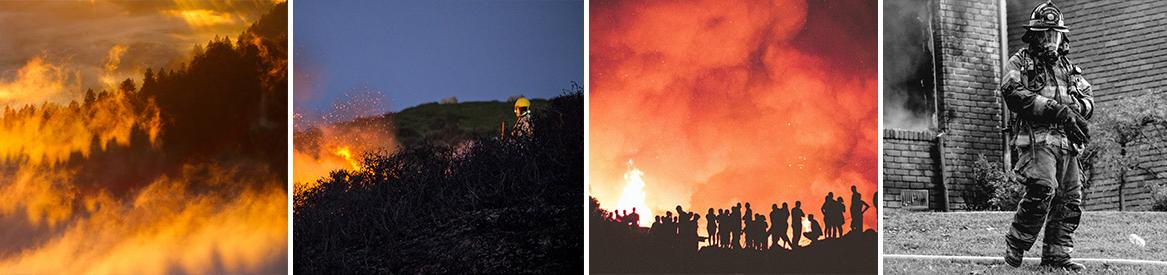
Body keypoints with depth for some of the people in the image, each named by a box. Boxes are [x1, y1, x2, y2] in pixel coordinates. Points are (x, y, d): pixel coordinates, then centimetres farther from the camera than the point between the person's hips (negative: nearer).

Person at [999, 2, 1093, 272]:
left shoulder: (1068, 67, 25)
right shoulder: (1019, 63, 6)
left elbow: (1089, 98, 19)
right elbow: (1014, 94, -11)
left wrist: (1075, 107, -6)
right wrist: (1056, 109, -18)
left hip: (1067, 142, 7)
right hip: (1037, 137, -7)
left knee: (1070, 199, 4)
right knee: (1043, 189, -23)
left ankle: (1056, 254, 11)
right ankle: (1015, 245, -10)